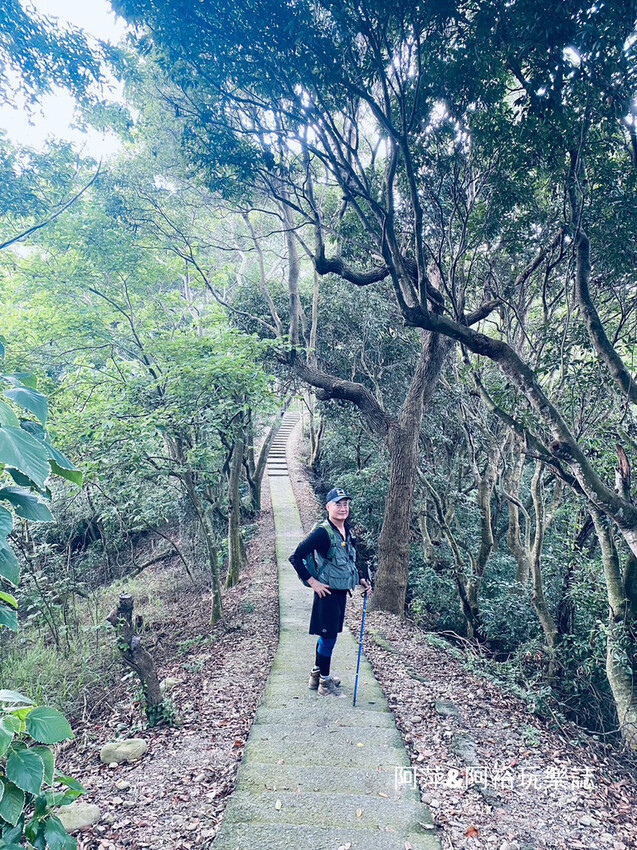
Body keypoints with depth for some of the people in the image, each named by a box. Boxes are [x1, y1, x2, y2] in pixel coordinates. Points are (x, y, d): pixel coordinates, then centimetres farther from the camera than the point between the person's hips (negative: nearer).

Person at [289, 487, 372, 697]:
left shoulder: (348, 532, 6)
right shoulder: (322, 532, -20)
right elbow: (296, 557, -21)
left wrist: (361, 579, 10)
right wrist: (312, 582, -18)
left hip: (341, 593, 8)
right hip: (327, 593, -8)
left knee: (327, 635, 19)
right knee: (328, 636, 2)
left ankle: (316, 675, 35)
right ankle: (325, 683, 18)